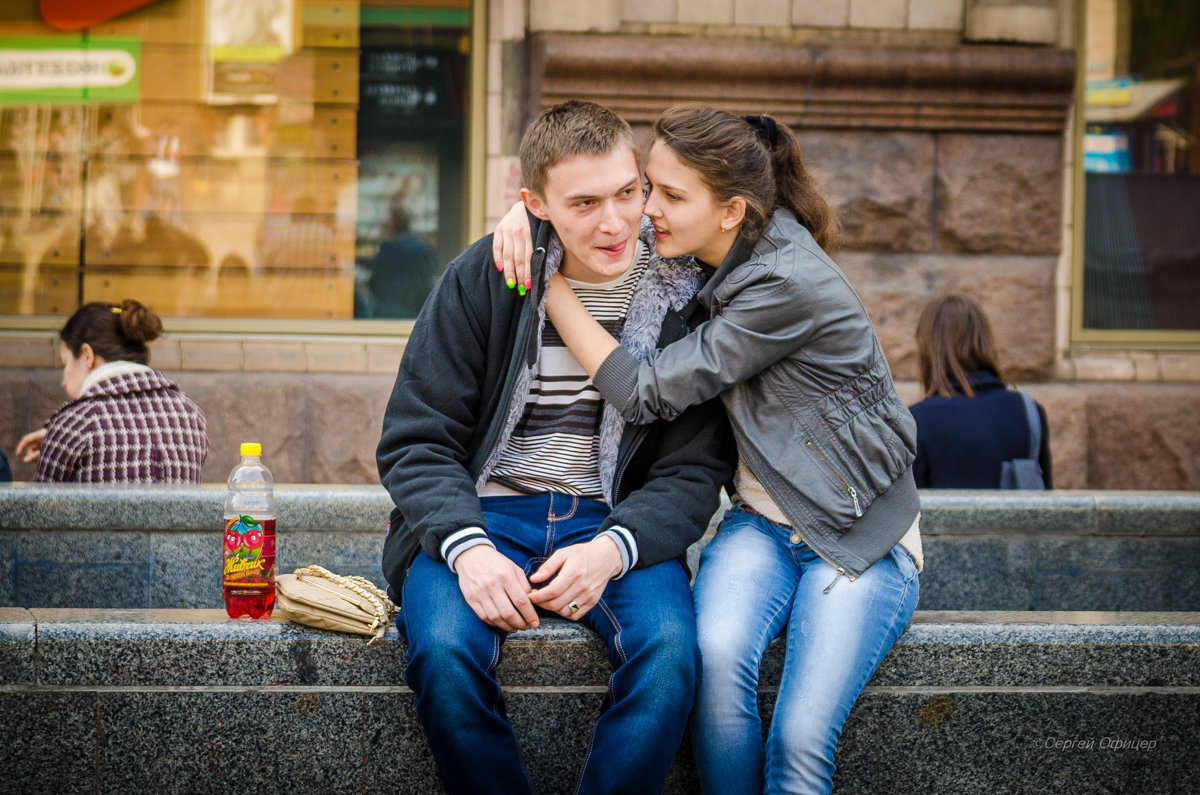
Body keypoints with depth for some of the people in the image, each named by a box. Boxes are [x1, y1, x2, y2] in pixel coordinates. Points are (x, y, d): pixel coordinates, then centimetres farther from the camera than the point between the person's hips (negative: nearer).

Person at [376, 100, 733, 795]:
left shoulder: (683, 293, -1)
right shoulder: (483, 279, -1)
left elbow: (695, 466, 0)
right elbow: (415, 441, -1)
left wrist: (612, 548, -19)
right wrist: (466, 547, -20)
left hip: (619, 524, 0)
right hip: (482, 512, 0)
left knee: (670, 653, -30)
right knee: (444, 649, -31)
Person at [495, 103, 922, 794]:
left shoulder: (788, 285, -22)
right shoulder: (706, 259, 2)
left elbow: (646, 392, -20)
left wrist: (550, 283, -14)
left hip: (861, 540, -6)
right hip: (763, 524, 6)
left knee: (800, 737, -26)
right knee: (718, 653, -28)